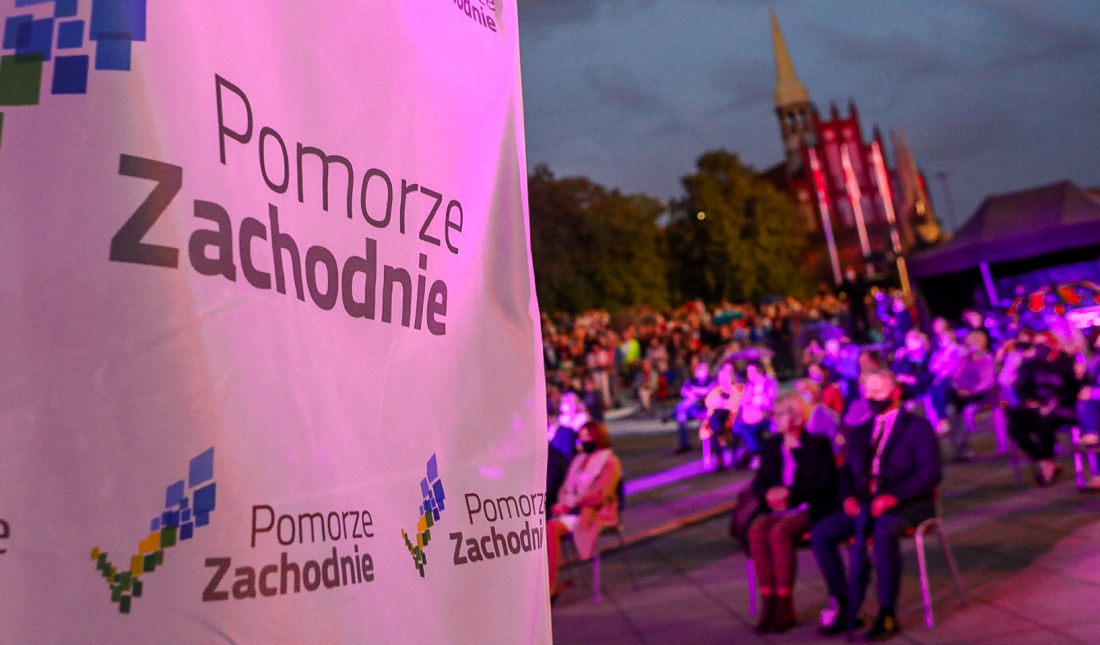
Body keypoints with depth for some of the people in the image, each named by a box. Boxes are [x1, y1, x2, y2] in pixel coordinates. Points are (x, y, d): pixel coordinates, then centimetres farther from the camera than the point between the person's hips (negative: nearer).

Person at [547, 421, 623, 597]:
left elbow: (602, 492, -13)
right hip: (572, 510, 7)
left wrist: (576, 504, -20)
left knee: (552, 528, -31)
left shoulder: (610, 461, 0)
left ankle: (551, 587, -28)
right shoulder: (579, 460, 21)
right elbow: (566, 488, 17)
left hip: (595, 513, -7)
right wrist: (563, 503, -5)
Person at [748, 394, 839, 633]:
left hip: (807, 509, -3)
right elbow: (758, 483, 15)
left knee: (779, 532, -35)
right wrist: (769, 494, -9)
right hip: (775, 509, 4)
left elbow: (824, 483, -3)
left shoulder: (819, 444, 8)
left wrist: (789, 493, -13)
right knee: (757, 532, -30)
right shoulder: (771, 446, 19)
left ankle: (785, 606, -27)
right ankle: (768, 603, -27)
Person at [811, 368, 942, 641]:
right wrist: (849, 496, -6)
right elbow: (847, 471, 18)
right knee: (820, 533, -19)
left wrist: (894, 496, -21)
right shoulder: (859, 432, 20)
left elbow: (931, 472, -8)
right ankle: (846, 607, -10)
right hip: (864, 504, 5)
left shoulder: (917, 427, 3)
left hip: (906, 505, -5)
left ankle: (888, 615, -25)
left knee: (883, 532, -39)